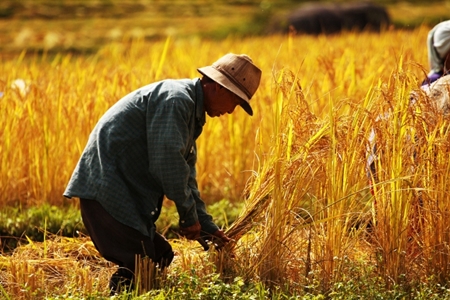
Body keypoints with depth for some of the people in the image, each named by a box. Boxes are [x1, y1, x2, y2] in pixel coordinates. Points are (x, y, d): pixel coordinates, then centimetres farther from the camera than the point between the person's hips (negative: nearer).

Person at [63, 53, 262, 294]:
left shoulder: (191, 111, 18)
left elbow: (186, 178, 23)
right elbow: (167, 161, -23)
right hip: (107, 190, -11)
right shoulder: (175, 99, -16)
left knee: (159, 257, 11)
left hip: (128, 191, 11)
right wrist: (189, 216, -13)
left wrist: (208, 228, 18)